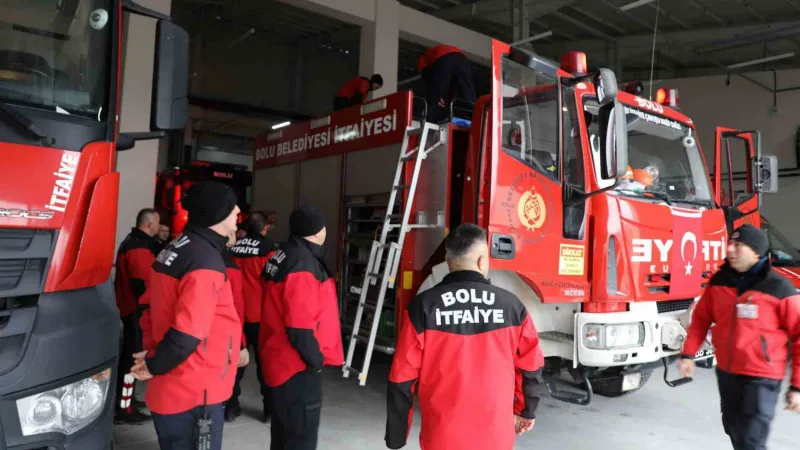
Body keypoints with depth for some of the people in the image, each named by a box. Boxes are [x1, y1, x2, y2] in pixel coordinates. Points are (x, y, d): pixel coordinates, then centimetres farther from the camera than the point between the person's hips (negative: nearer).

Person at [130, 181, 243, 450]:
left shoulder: (175, 249, 8)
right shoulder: (206, 261, -23)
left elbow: (152, 308, 16)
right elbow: (187, 333, -27)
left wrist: (153, 351, 10)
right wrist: (155, 366, -11)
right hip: (193, 394, -9)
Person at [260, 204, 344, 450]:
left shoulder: (282, 256, 9)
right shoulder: (303, 266, -22)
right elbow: (300, 328, -26)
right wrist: (316, 359, -11)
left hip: (280, 362, 10)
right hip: (298, 368, -10)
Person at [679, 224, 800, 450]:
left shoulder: (779, 289, -14)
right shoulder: (719, 280, 0)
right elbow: (701, 318, 9)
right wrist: (688, 353, 0)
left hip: (762, 377, -5)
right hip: (726, 372, 5)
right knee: (733, 429, 20)